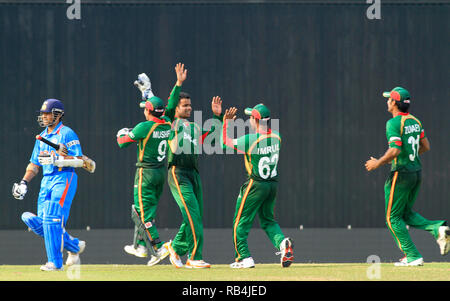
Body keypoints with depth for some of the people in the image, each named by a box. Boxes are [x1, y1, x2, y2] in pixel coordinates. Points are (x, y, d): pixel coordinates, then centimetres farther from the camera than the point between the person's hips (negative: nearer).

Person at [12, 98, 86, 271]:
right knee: (40, 223, 0)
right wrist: (24, 182, 8)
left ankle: (55, 262, -13)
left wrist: (59, 159, -25)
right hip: (46, 181, 8)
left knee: (52, 219, -17)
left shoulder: (67, 134, -5)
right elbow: (34, 165, 22)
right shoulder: (42, 137, 19)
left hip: (63, 179, -8)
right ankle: (74, 246, 18)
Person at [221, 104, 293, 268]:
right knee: (268, 220, 19)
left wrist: (226, 121, 2)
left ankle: (244, 257, 4)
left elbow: (225, 142, -7)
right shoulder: (276, 138, -2)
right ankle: (282, 242, -7)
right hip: (273, 184, 6)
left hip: (256, 185, -6)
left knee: (241, 222, 7)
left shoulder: (250, 140, -19)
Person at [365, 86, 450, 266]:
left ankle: (412, 256, -1)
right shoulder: (415, 121, 10)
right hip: (417, 171, 8)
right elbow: (425, 146, 15)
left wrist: (378, 163, -11)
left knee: (393, 218, 4)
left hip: (401, 173, -8)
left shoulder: (393, 123, -14)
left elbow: (395, 150, -24)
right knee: (407, 214, 20)